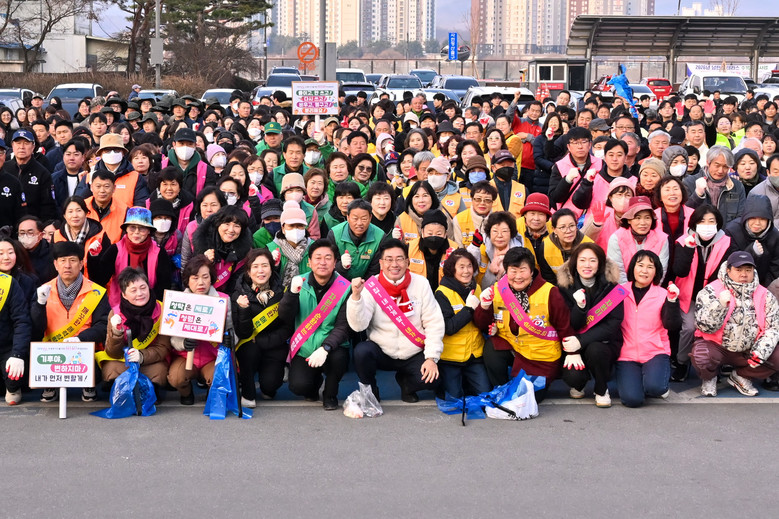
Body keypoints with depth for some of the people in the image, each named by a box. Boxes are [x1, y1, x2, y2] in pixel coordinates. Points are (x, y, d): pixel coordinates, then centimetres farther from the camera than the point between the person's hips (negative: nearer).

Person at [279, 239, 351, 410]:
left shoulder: (344, 288, -6)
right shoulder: (300, 283, 1)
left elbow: (343, 327, -11)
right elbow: (284, 317, -8)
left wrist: (325, 348, -28)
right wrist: (292, 292, -25)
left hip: (332, 348, -1)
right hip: (303, 350, 1)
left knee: (338, 357, -34)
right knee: (299, 386, -23)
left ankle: (330, 394, -1)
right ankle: (315, 381, 17)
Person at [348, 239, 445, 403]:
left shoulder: (421, 283, -5)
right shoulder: (371, 286, -8)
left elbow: (434, 323, -4)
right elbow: (358, 325, -18)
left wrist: (432, 358, -12)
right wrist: (356, 296, -32)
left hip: (414, 355, 1)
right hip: (381, 351, -1)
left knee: (430, 380, -24)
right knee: (361, 351, -31)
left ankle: (405, 383, 15)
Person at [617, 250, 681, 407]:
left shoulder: (663, 294, 1)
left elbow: (672, 326, -13)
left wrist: (672, 301, -24)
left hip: (656, 352, 0)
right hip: (627, 354, 0)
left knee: (654, 387, -29)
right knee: (632, 399, -20)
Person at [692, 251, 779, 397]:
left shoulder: (765, 296, 1)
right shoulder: (710, 291, -10)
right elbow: (705, 327, -17)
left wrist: (761, 351, -18)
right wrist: (720, 305, -33)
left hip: (748, 351, 4)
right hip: (715, 345, -3)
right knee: (701, 357, -35)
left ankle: (740, 376, 10)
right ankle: (709, 378, 5)